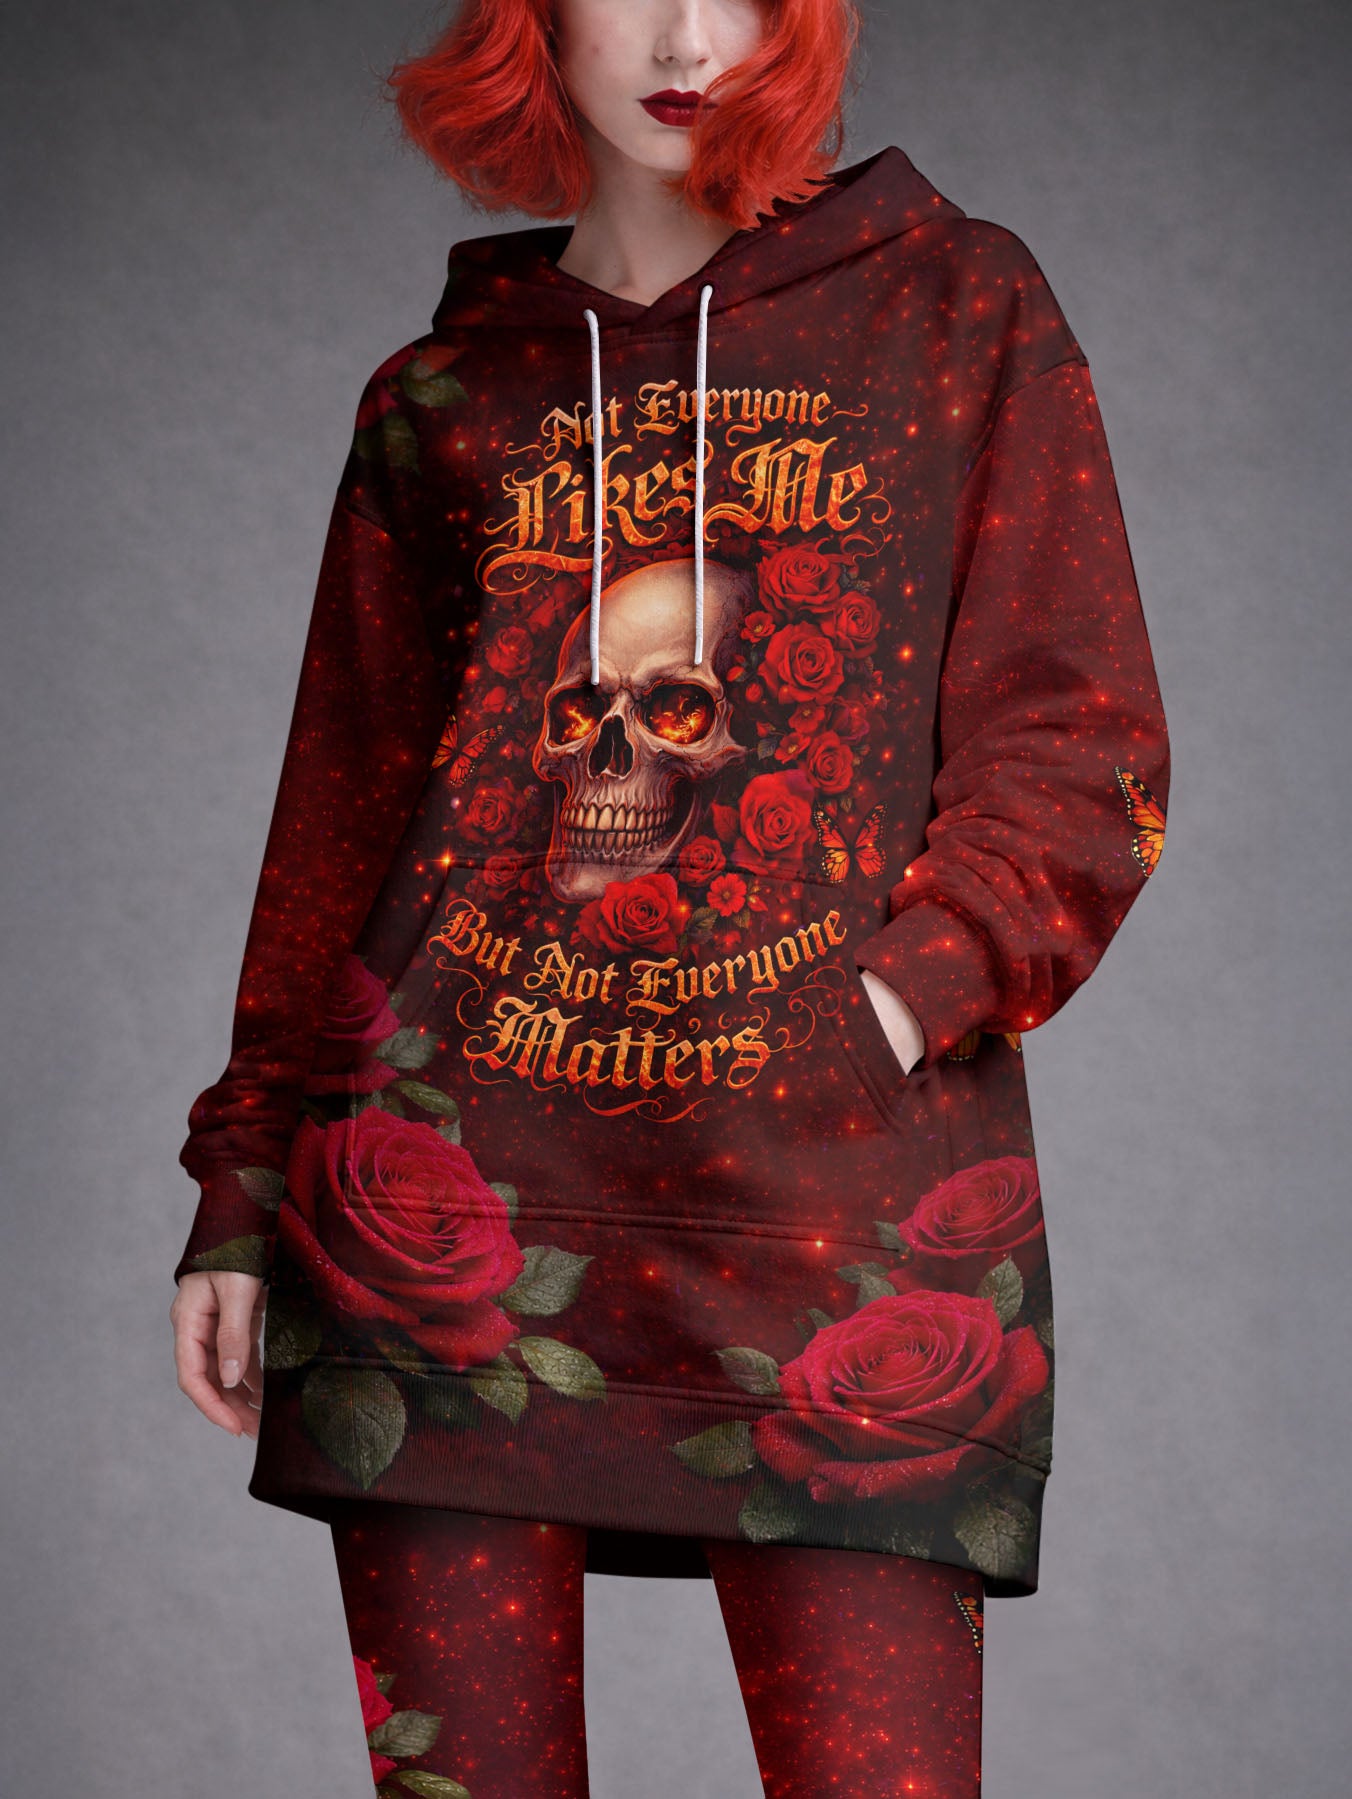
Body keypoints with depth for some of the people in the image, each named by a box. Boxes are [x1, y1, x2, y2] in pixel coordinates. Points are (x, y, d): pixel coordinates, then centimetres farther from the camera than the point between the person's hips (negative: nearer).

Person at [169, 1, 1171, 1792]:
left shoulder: (958, 315, 9)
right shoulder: (441, 398, 15)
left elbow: (1083, 751, 4)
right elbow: (338, 819, 17)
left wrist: (895, 1003, -11)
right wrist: (244, 1184, 10)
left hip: (841, 1195, -1)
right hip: (448, 1204, 2)